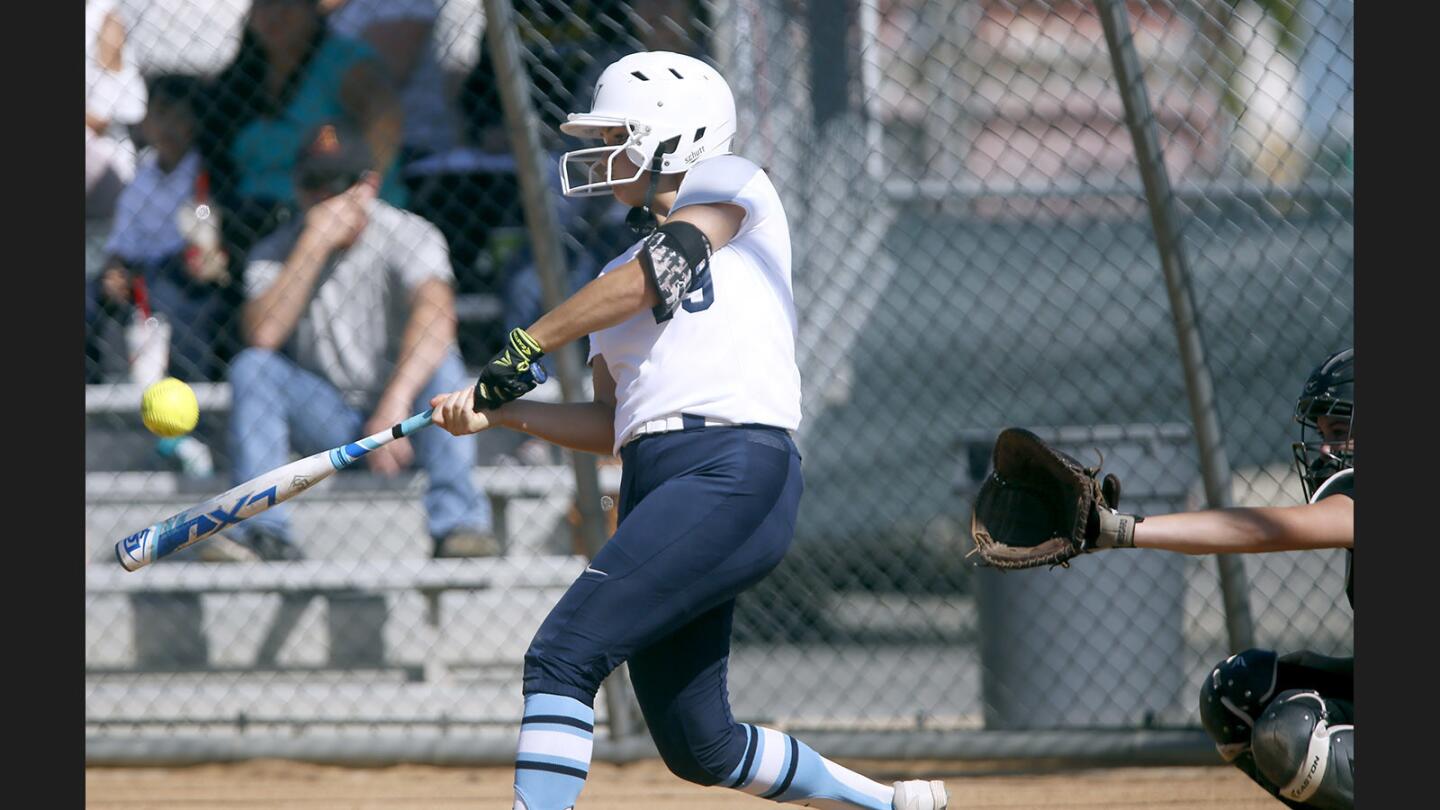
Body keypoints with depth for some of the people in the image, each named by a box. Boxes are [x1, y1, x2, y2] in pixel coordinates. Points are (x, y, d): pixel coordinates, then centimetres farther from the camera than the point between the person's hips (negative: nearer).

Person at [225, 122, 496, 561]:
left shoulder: (409, 236, -13)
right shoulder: (276, 252, -3)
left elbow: (436, 316, -33)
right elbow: (262, 335, -22)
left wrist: (395, 405, -48)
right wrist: (314, 245, -25)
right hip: (324, 419, 2)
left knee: (440, 364, -31)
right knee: (251, 366, -20)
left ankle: (458, 522, -38)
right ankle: (262, 532, -26)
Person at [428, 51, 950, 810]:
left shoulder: (732, 184, 6)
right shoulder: (617, 275, 26)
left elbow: (653, 275, -8)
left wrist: (524, 348, -3)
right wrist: (495, 410, 7)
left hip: (735, 471, -9)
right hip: (652, 485, 9)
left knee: (563, 654, -22)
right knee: (699, 749, 9)